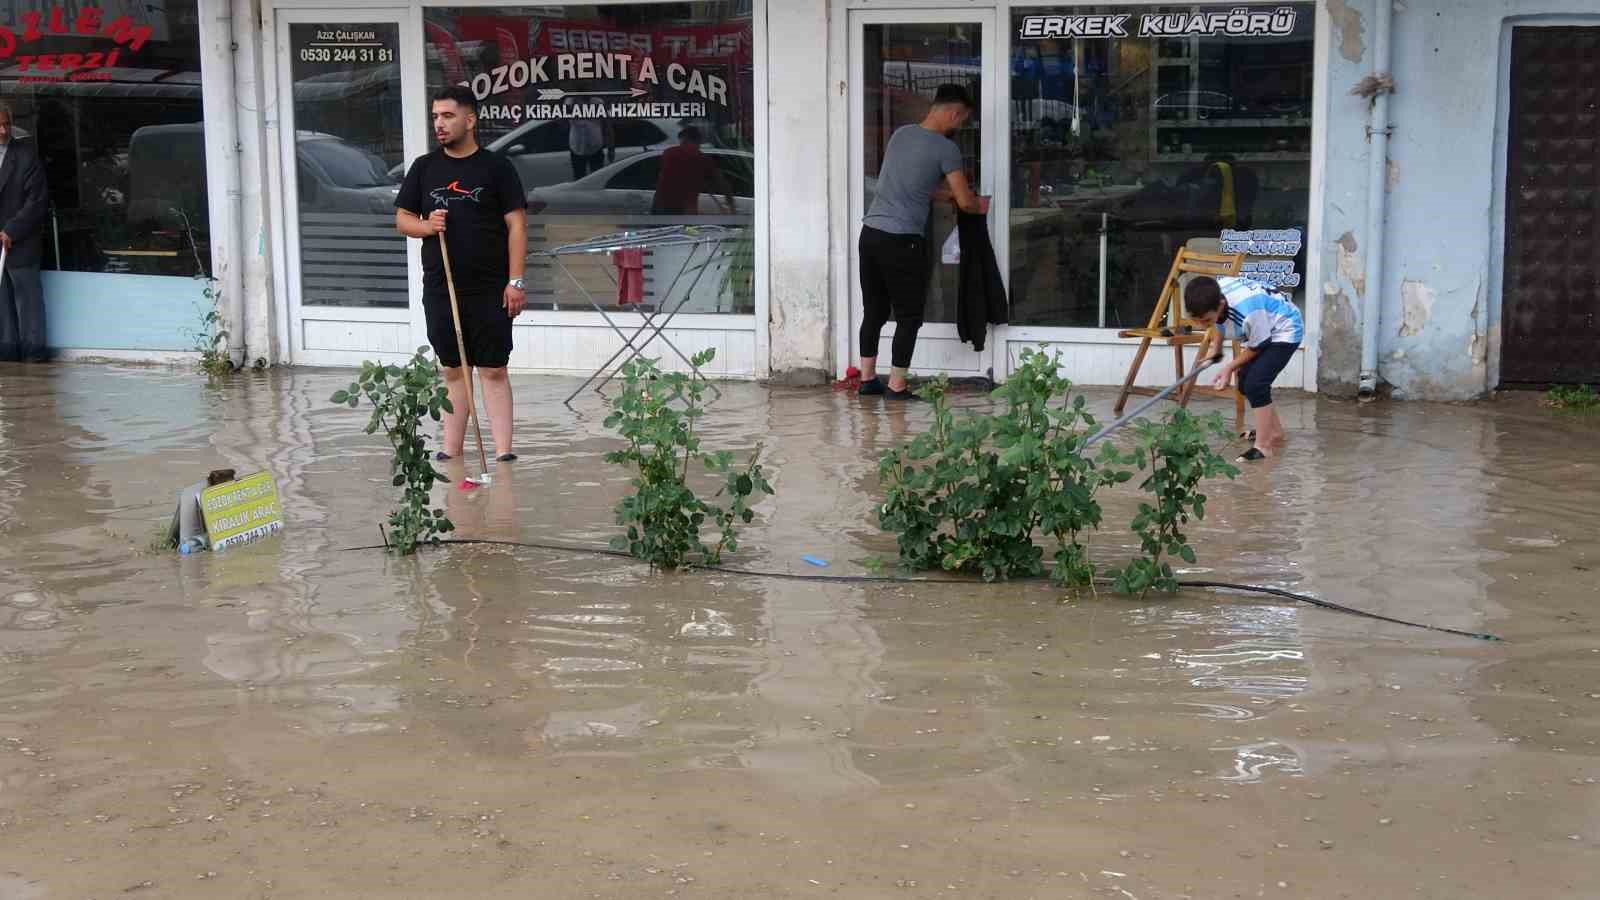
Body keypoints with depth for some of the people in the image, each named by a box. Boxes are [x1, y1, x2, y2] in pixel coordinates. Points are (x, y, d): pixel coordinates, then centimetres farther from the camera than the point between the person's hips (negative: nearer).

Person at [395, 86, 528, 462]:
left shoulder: (496, 167, -1)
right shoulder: (424, 167, 9)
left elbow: (516, 225, -3)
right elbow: (402, 218, 13)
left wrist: (515, 281, -10)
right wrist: (426, 226, -10)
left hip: (489, 291, -3)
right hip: (439, 289, 3)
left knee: (493, 370, -2)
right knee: (453, 370, 9)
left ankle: (503, 450, -1)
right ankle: (451, 449, 13)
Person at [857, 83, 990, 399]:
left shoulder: (900, 134, 12)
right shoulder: (945, 148, -9)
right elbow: (965, 202, -8)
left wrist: (948, 192, 25)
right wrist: (980, 206, 15)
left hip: (871, 232, 7)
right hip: (902, 241, -7)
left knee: (874, 310, 15)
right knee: (909, 315, 5)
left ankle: (868, 378, 20)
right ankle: (896, 385, 6)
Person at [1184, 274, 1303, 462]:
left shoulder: (1248, 311, -42)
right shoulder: (1212, 296, -21)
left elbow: (1257, 347, -22)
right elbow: (1221, 322, 5)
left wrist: (1230, 367, -12)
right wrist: (1216, 349, 0)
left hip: (1285, 331, -8)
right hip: (1262, 331, 8)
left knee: (1254, 383, -21)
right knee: (1245, 383, 11)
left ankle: (1263, 446, -12)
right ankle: (1274, 432, 29)